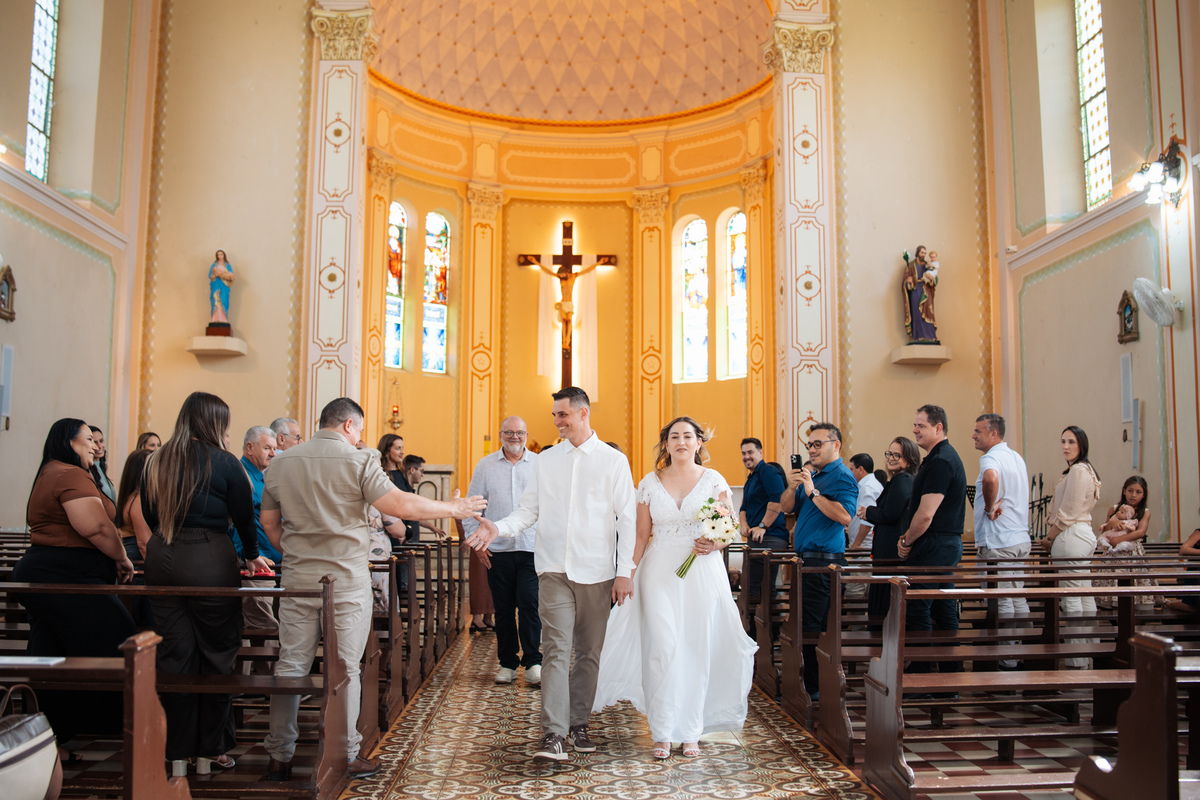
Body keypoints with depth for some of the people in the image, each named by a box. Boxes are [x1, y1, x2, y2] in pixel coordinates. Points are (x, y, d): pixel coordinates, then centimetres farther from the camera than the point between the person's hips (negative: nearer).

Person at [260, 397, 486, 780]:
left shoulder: (281, 462, 8)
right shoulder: (358, 460, -9)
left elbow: (269, 522, 13)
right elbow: (398, 504, -16)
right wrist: (453, 508, -7)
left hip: (297, 578, 5)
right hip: (346, 580, -4)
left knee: (290, 665, 10)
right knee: (345, 669, 4)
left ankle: (279, 756, 17)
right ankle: (346, 756, 13)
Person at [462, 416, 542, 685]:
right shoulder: (485, 466, 7)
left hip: (533, 550, -1)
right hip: (497, 550, 1)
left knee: (529, 604, -9)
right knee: (503, 609, 6)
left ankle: (533, 662, 2)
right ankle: (507, 664, 18)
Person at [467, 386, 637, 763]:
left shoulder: (613, 461, 2)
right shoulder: (546, 460, 9)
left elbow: (627, 518, 1)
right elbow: (528, 510, 9)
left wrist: (625, 572, -4)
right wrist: (497, 528, -10)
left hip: (596, 572, -1)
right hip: (554, 569, 1)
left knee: (589, 652, 8)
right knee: (556, 650, -6)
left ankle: (578, 723, 22)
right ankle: (554, 734, -6)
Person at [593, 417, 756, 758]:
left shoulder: (714, 480, 5)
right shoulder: (650, 483, 7)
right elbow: (641, 535, 8)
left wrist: (715, 544, -14)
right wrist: (627, 576, 2)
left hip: (702, 573, 0)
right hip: (660, 573, 0)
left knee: (697, 650, 2)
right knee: (663, 648, -7)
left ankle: (690, 732, 14)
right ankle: (663, 732, 2)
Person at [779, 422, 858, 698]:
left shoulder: (843, 477, -9)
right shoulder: (811, 474, 17)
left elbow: (845, 516, -24)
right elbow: (786, 508, 16)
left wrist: (813, 492, -22)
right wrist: (791, 487, -3)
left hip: (824, 558, -9)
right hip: (807, 557, 9)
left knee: (811, 625, -8)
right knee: (806, 623, 13)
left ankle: (814, 689, -1)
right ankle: (810, 683, 22)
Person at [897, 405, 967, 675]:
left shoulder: (939, 462, -17)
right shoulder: (947, 457, 16)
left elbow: (926, 514, -22)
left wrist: (906, 541, -7)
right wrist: (909, 538, 12)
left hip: (933, 546, -11)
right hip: (949, 544, 11)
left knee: (917, 610, -5)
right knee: (944, 612, 14)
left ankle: (920, 674, 0)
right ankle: (952, 671, 20)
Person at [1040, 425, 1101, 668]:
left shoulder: (1078, 470, -15)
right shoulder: (1084, 470, 18)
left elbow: (1068, 513, -17)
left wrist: (1049, 538, -7)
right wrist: (1053, 538, 14)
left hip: (1070, 537, -11)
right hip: (1082, 533, 11)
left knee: (1071, 599, -7)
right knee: (1085, 596, 14)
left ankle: (1075, 661, -4)